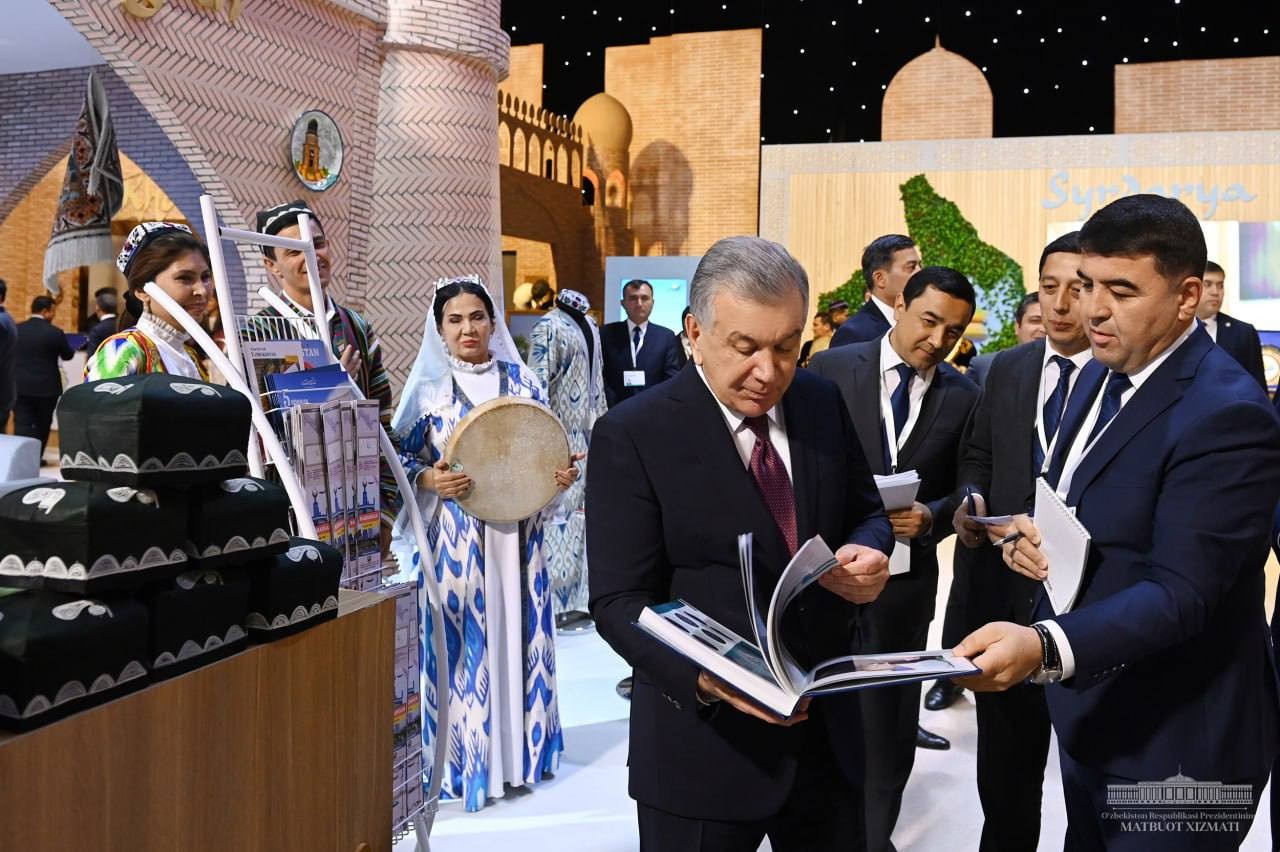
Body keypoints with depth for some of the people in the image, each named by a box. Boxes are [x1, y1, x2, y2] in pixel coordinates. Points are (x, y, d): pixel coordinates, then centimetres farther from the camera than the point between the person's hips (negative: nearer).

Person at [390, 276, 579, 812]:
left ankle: (519, 744, 25)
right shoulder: (428, 387, -1)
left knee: (518, 631, 9)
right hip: (456, 534, -2)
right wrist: (430, 478, -20)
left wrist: (562, 475, -10)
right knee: (464, 639, 1)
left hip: (515, 531, 3)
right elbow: (402, 457, -1)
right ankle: (465, 754, 15)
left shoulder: (523, 380, 5)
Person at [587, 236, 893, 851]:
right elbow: (619, 602, -15)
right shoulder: (632, 435, -13)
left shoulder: (824, 403, 1)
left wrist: (865, 552, -11)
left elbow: (866, 512, 13)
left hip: (827, 730, 5)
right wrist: (705, 677, -32)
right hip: (703, 743, -4)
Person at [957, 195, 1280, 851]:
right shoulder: (1103, 374, 4)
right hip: (1089, 711, 8)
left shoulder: (1226, 414, -24)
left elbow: (1179, 595, -28)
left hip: (1173, 740, -8)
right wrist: (1029, 536, -6)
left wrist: (1044, 647, -42)